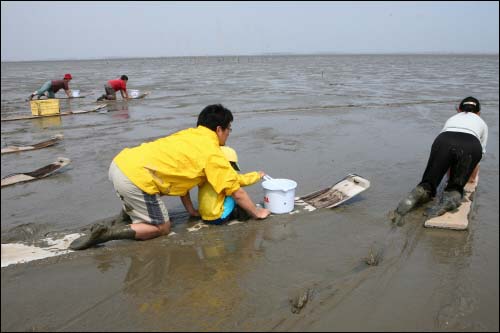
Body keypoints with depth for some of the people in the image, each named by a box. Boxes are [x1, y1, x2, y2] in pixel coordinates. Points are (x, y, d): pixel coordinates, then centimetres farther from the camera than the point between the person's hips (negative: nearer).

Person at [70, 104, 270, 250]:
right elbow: (237, 193, 2)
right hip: (137, 179, -9)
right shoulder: (213, 154, -2)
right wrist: (257, 213, 18)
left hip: (120, 162, 9)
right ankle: (104, 234, -3)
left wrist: (191, 209, 26)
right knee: (162, 228, 9)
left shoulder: (189, 134, 19)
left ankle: (127, 215, 20)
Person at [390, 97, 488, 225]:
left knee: (428, 184, 12)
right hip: (471, 146, -1)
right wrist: (472, 178, 57)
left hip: (443, 142, 1)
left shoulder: (451, 119, 40)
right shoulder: (482, 123, 37)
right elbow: (478, 158, 40)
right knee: (455, 187, 14)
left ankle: (418, 194, -20)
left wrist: (449, 175, 60)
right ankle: (450, 199, -19)